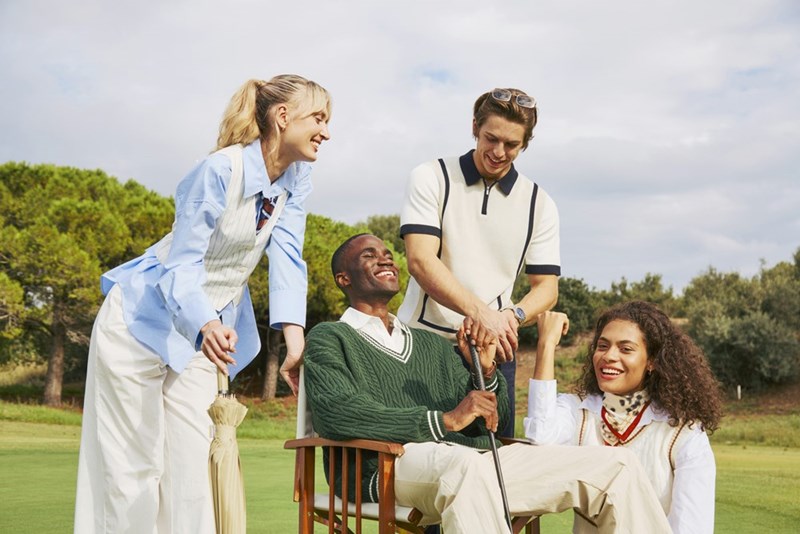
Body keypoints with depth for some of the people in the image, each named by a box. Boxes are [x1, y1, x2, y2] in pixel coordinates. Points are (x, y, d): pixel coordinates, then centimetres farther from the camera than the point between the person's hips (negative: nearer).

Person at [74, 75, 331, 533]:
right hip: (144, 322, -6)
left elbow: (287, 258, -11)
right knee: (135, 469, -2)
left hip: (205, 334, 6)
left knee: (192, 467, 2)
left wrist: (295, 340, -25)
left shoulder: (297, 178, -4)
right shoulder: (222, 170, -24)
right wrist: (207, 325, -47)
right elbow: (182, 263, -28)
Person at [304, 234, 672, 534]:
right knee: (466, 463, -41)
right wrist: (443, 421, -16)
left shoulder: (432, 345, 29)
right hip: (391, 466, -6)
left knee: (616, 465, -4)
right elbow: (335, 413, -11)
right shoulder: (329, 339, 10)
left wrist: (485, 370, 1)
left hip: (476, 462, 6)